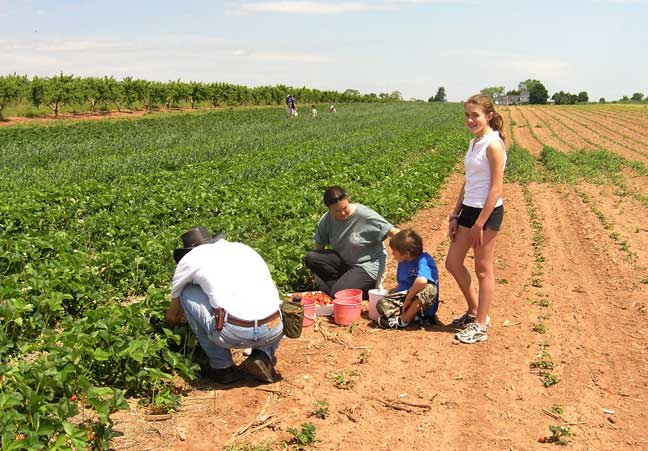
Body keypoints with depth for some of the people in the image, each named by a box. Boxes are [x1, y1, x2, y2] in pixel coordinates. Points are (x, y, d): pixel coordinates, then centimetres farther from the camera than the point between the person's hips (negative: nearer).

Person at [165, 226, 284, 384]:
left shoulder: (192, 257, 14)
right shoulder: (244, 248, 26)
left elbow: (172, 316, 29)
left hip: (233, 334, -5)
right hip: (274, 333, 5)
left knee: (188, 294, 18)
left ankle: (222, 367, 17)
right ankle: (264, 356, 13)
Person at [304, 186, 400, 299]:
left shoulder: (365, 215, -20)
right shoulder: (326, 220, -5)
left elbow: (392, 231, -21)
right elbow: (319, 245, 4)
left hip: (368, 264, -6)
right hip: (343, 261, 6)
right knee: (310, 257, -17)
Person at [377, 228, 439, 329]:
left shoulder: (423, 261, -21)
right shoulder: (402, 263, 6)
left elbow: (422, 280, -42)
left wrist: (408, 297, -32)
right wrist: (395, 290, 6)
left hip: (423, 306, -6)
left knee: (429, 289, -39)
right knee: (382, 304, -14)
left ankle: (404, 319, -24)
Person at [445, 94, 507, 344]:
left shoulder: (493, 145, -15)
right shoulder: (474, 143, 11)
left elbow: (496, 188, -18)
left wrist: (479, 225, -18)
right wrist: (455, 214, 11)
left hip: (487, 212, -9)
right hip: (469, 209, 9)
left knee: (483, 269, 1)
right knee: (453, 263, 12)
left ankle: (480, 326, 13)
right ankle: (474, 311, 30)